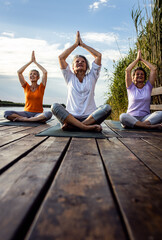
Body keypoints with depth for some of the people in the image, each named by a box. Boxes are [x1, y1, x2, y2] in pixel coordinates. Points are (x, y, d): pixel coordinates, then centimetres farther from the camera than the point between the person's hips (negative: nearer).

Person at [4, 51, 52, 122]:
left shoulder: (41, 87, 4)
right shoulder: (26, 87, 9)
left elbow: (45, 72, -9)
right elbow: (19, 72, 0)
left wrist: (35, 62, 3)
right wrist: (31, 61, 4)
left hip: (38, 114, -1)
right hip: (26, 113, 1)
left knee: (49, 114, -37)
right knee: (6, 113, -22)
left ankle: (25, 119, -30)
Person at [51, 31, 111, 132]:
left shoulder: (91, 77, 16)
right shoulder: (70, 77, 16)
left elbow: (99, 55, 11)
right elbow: (61, 57, 8)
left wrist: (83, 44, 18)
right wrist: (76, 44, 15)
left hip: (90, 116, 1)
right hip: (71, 116, 0)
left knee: (107, 107, -27)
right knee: (55, 106, -27)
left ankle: (73, 126, -34)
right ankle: (86, 127, -38)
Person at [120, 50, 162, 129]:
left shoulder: (148, 87, 16)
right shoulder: (131, 88, 12)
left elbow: (153, 69, 11)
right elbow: (127, 70, 3)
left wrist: (142, 59, 20)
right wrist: (137, 59, 15)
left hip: (145, 117, 2)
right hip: (131, 117, -2)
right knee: (122, 116, -36)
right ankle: (152, 126, -39)